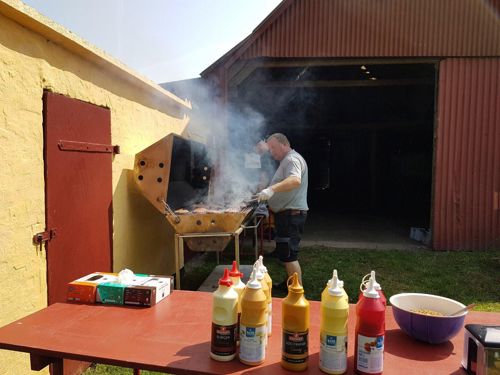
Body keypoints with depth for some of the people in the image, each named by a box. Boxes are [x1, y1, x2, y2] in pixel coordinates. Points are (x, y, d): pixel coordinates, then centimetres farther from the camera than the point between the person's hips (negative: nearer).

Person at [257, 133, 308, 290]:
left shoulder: (292, 159, -14)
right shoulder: (287, 160, 20)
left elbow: (295, 180, -36)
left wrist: (271, 189, -46)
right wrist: (268, 191, 22)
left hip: (291, 214, -11)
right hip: (287, 213, 11)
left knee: (288, 255, -10)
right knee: (286, 253, 19)